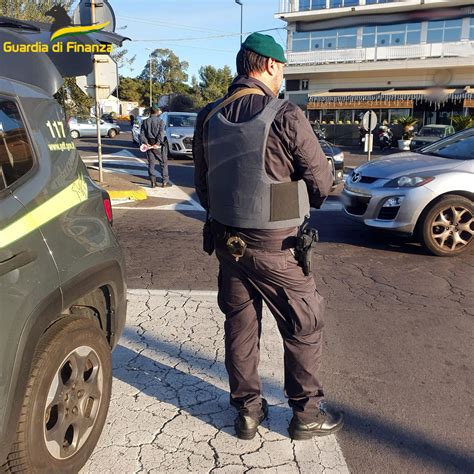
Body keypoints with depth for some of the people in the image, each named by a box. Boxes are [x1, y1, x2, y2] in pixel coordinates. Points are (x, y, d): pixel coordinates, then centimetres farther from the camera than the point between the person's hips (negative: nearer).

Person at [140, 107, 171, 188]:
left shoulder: (145, 122, 10)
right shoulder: (160, 121, -3)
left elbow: (142, 134, 2)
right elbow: (161, 133, -16)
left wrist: (146, 143, -6)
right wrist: (158, 143, -18)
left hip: (149, 144, 4)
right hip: (157, 145, -4)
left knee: (151, 163, 9)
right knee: (164, 163, 4)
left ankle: (153, 182, 7)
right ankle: (165, 182, 1)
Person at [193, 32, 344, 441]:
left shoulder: (209, 118, 1)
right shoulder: (285, 116, -15)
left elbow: (202, 185, 9)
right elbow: (322, 181, -8)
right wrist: (301, 204, 13)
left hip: (227, 241, 6)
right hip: (275, 246, -5)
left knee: (240, 325, 17)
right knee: (304, 326, 12)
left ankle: (248, 410, 29)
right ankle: (307, 413, 24)